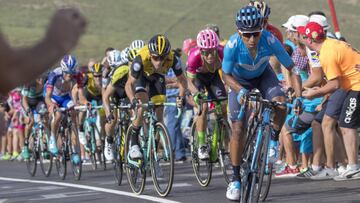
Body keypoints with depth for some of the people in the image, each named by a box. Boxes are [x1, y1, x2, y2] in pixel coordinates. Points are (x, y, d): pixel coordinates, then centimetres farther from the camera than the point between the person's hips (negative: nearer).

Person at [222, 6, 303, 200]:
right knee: (238, 129, -8)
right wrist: (240, 90, -39)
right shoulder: (232, 45, -35)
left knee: (280, 103, -30)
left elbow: (292, 69, -27)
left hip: (263, 75, 1)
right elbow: (226, 75, -20)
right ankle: (235, 178, 5)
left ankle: (273, 140, -1)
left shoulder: (270, 40, -34)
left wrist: (298, 97, -38)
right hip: (240, 81, -1)